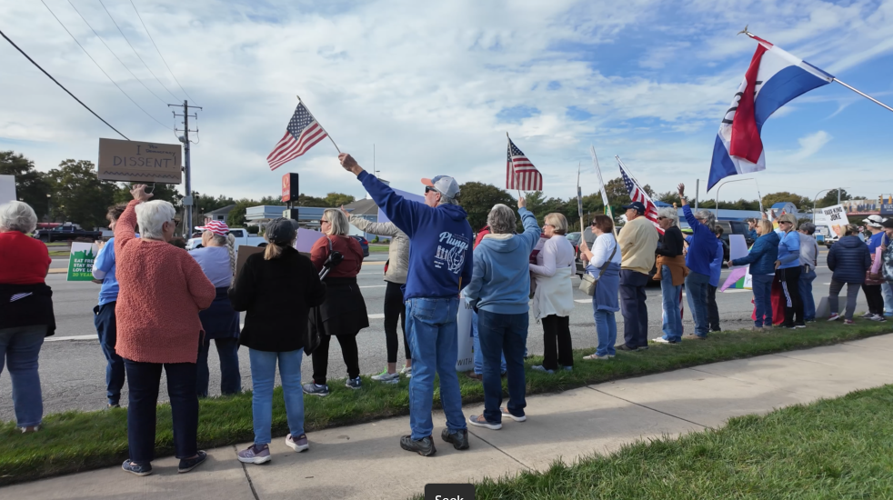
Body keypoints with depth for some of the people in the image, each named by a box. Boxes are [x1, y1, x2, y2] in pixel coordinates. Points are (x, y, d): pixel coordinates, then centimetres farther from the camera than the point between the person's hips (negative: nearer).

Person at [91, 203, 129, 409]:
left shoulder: (113, 244, -10)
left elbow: (98, 273, -2)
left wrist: (100, 252, 12)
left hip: (112, 302, -4)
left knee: (113, 354, 5)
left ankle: (113, 399, 11)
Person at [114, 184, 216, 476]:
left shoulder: (125, 247, -7)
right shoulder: (179, 257, -17)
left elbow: (124, 222, 17)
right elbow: (206, 295, -12)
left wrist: (136, 202, 35)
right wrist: (190, 309, 9)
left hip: (136, 337, 3)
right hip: (179, 337, -3)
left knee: (140, 398, 13)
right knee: (183, 395, 9)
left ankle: (140, 460, 22)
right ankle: (187, 455, 18)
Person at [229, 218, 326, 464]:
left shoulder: (255, 262, -12)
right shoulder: (304, 263, -2)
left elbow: (239, 301, -13)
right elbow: (318, 297, 5)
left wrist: (232, 289, 8)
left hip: (262, 334, -3)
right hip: (293, 334, 3)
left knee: (262, 390, 4)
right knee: (292, 384, 14)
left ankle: (261, 447, 7)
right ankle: (298, 437, 23)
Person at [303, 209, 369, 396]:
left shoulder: (324, 242, -13)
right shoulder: (354, 243, 7)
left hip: (327, 296, -6)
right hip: (350, 295, 6)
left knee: (320, 341, 4)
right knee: (348, 339, 15)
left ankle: (319, 384, 7)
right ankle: (354, 378, 22)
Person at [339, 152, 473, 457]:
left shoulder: (427, 216, -11)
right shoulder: (465, 226, 8)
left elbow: (388, 198, -11)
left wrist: (356, 169, -4)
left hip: (423, 304, -6)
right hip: (450, 305, 6)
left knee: (422, 372, 2)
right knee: (448, 370, 15)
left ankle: (421, 438, 11)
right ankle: (457, 431, 23)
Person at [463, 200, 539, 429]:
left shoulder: (482, 249, -12)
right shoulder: (523, 243, -3)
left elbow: (473, 282, -11)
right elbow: (534, 228, 20)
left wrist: (473, 302, 9)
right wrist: (523, 209, 36)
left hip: (491, 312, -3)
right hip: (519, 312, 4)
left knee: (491, 364, 4)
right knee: (516, 361, 15)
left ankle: (492, 415, 10)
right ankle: (517, 408, 27)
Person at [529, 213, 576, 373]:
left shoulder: (550, 243, -16)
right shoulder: (568, 244, 10)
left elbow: (549, 271, -21)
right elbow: (573, 270, 16)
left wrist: (529, 266, -14)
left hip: (550, 291, -8)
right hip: (564, 290, 8)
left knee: (550, 330, -1)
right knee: (563, 328, 14)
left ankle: (550, 365, 6)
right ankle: (567, 362, 21)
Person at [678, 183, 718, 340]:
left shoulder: (701, 230, -10)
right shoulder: (712, 238, 12)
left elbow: (688, 214, -15)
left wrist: (682, 196, -8)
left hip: (693, 272, -8)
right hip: (705, 273, 8)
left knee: (695, 302, -4)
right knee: (703, 302, 15)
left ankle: (700, 332, -4)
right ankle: (704, 329, 20)